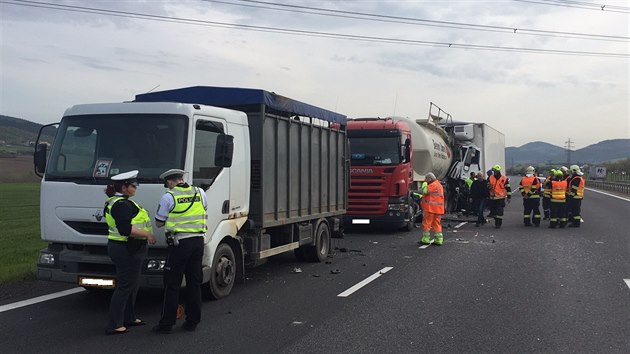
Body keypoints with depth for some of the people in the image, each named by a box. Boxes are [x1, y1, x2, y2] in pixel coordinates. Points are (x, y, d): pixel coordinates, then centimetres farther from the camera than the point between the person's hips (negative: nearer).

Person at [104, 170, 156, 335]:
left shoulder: (114, 202, 14)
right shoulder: (122, 205, -20)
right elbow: (126, 230, -28)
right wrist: (147, 235, -20)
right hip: (127, 250, -11)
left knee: (133, 284, 20)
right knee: (125, 286, -5)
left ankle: (129, 318, 31)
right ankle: (114, 325, 0)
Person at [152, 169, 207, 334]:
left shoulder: (169, 197, -7)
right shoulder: (200, 193, 6)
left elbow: (159, 223, 0)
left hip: (180, 243, -5)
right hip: (198, 241, 5)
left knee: (172, 284, 2)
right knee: (194, 282, 11)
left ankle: (166, 323, 5)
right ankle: (192, 321, 16)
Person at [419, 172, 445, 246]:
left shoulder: (433, 185, -12)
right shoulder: (439, 185, 20)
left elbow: (425, 191, -21)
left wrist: (425, 183, -8)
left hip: (431, 208, -9)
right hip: (438, 209, 9)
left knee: (426, 224, -1)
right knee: (437, 224, 9)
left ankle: (425, 239, 1)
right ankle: (439, 240, 7)